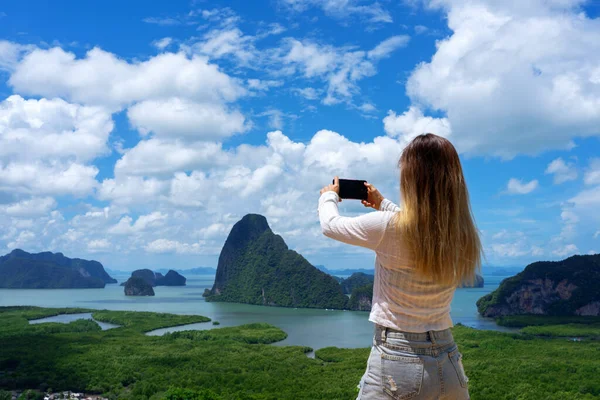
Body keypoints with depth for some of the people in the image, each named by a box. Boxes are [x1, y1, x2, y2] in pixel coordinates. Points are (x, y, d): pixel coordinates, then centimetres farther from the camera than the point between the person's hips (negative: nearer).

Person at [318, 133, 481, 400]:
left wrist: (329, 197, 20)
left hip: (396, 359, -5)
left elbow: (330, 225, -1)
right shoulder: (463, 235, -3)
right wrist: (383, 204, 32)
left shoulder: (388, 227, -19)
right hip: (448, 361, 5)